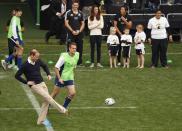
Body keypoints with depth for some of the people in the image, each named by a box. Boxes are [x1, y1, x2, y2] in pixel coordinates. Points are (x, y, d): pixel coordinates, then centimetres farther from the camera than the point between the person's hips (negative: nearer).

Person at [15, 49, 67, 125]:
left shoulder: (38, 61, 3)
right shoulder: (25, 65, -14)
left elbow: (44, 66, 23)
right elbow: (17, 76, -9)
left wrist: (48, 74, 8)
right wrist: (26, 82, -15)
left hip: (42, 83, 7)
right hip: (35, 86, -7)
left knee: (46, 101, 2)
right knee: (48, 98, -16)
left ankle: (40, 121, 8)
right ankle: (62, 110, -6)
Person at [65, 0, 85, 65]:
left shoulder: (80, 13, 10)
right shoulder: (68, 13, 0)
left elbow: (83, 24, 12)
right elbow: (66, 23, -3)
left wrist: (79, 31, -4)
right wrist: (72, 31, -11)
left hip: (79, 33, 3)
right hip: (71, 33, -3)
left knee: (80, 48, 3)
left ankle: (79, 62, 10)